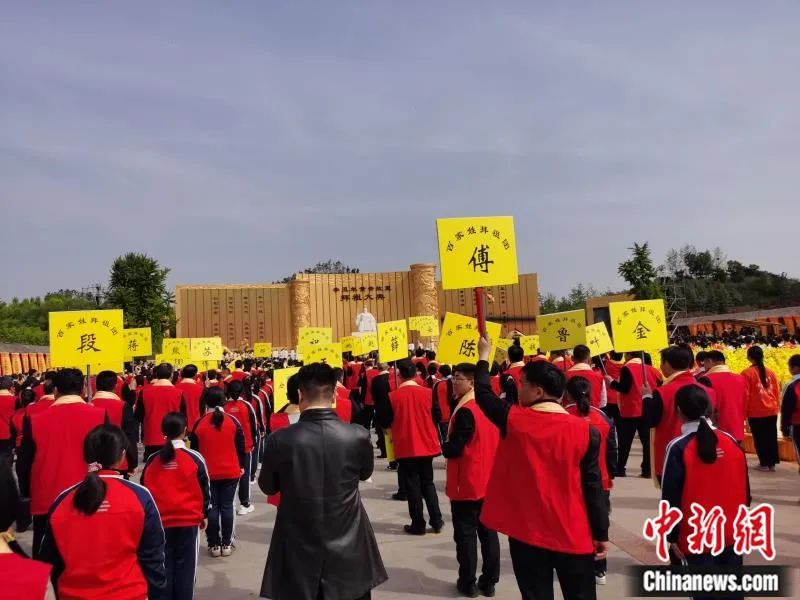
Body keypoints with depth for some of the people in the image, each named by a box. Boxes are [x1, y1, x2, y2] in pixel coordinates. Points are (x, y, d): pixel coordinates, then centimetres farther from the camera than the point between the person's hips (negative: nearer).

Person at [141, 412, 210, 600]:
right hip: (188, 520, -2)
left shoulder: (152, 460, -1)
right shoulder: (195, 458, -9)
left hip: (160, 521, 2)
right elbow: (205, 490, -2)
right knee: (185, 566, 7)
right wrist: (204, 515, 13)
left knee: (164, 565, 12)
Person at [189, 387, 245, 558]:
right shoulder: (233, 421, -5)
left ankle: (214, 545, 11)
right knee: (227, 507, 7)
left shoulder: (199, 423, -4)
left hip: (208, 473, 0)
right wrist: (242, 466, 11)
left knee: (211, 508, 7)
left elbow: (194, 449, 3)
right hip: (231, 472, 0)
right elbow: (240, 446, -1)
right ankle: (226, 544, 12)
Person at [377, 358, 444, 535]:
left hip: (406, 448, -3)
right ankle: (436, 521, 18)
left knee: (412, 486, 8)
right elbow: (437, 417, 3)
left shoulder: (392, 396, -12)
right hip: (427, 445, 3)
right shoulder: (428, 393, -6)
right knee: (428, 483, 17)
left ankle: (418, 525, 12)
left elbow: (384, 423, -5)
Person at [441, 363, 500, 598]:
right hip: (489, 481, 8)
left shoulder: (465, 411, -21)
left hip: (466, 484, -8)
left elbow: (453, 450, -22)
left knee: (465, 534, 5)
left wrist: (444, 446, -2)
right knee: (488, 532, 13)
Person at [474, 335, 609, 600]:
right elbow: (593, 487, -7)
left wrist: (484, 356, 20)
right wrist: (601, 534, 2)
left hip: (527, 532, 0)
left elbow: (483, 395, 7)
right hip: (573, 535, 1)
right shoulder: (585, 431, -10)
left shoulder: (514, 420, -10)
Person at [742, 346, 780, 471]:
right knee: (771, 438, 12)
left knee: (760, 439, 4)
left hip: (756, 412, -5)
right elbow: (776, 392, 11)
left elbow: (745, 395, -8)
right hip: (772, 411, 5)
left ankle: (764, 464, 9)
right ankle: (772, 463, 18)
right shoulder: (770, 372, 6)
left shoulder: (747, 373, -9)